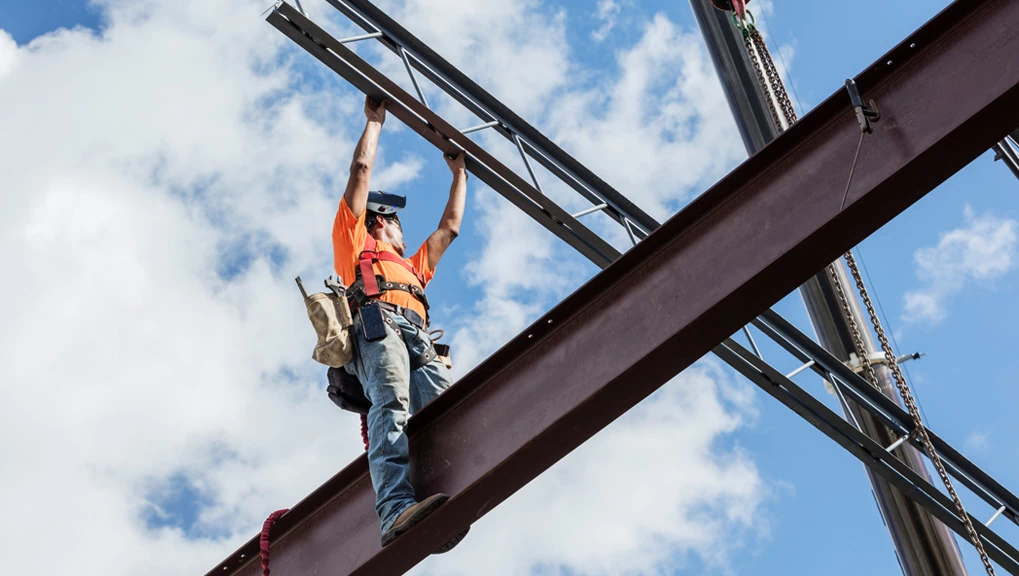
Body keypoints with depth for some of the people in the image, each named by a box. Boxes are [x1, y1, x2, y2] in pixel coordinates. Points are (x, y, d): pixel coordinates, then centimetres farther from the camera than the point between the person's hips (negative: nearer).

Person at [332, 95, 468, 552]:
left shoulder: (414, 266, 47)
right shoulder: (354, 242, 33)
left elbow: (450, 226, 55)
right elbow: (361, 170, 33)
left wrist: (459, 172, 63)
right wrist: (375, 120, 43)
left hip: (418, 339, 5)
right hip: (376, 324, -5)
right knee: (392, 406, -34)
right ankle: (397, 510, -56)